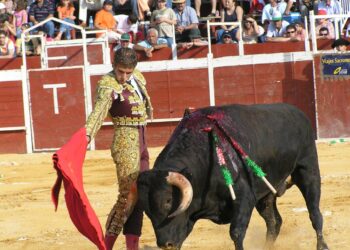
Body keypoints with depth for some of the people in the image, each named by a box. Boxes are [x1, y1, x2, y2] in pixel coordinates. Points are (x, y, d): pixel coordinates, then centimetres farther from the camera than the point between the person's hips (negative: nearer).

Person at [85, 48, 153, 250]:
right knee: (128, 196, -11)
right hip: (125, 142, -8)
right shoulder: (108, 85, -16)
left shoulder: (138, 78, 7)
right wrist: (87, 135, -47)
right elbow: (99, 111, -33)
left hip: (141, 141, 8)